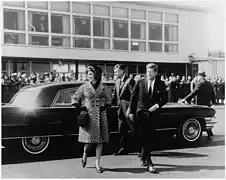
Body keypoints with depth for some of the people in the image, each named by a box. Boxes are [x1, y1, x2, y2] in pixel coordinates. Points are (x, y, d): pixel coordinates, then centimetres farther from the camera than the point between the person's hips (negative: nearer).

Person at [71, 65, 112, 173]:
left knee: (100, 140, 1)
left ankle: (97, 163, 11)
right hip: (89, 116, -2)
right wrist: (80, 108, -4)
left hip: (101, 116, 2)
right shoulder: (84, 87, 2)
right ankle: (85, 154, 30)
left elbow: (109, 98, 16)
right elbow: (74, 98, 7)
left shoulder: (103, 87, 6)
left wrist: (105, 106, 0)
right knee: (89, 140, -3)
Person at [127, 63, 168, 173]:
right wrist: (131, 112, -1)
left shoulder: (161, 84, 2)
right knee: (145, 138, -7)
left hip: (153, 113, 2)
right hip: (141, 113, -2)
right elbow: (133, 97, 3)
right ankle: (149, 163, -5)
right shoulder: (140, 83, -1)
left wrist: (157, 105, -12)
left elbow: (165, 98, 5)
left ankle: (143, 158, 29)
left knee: (151, 138, 7)